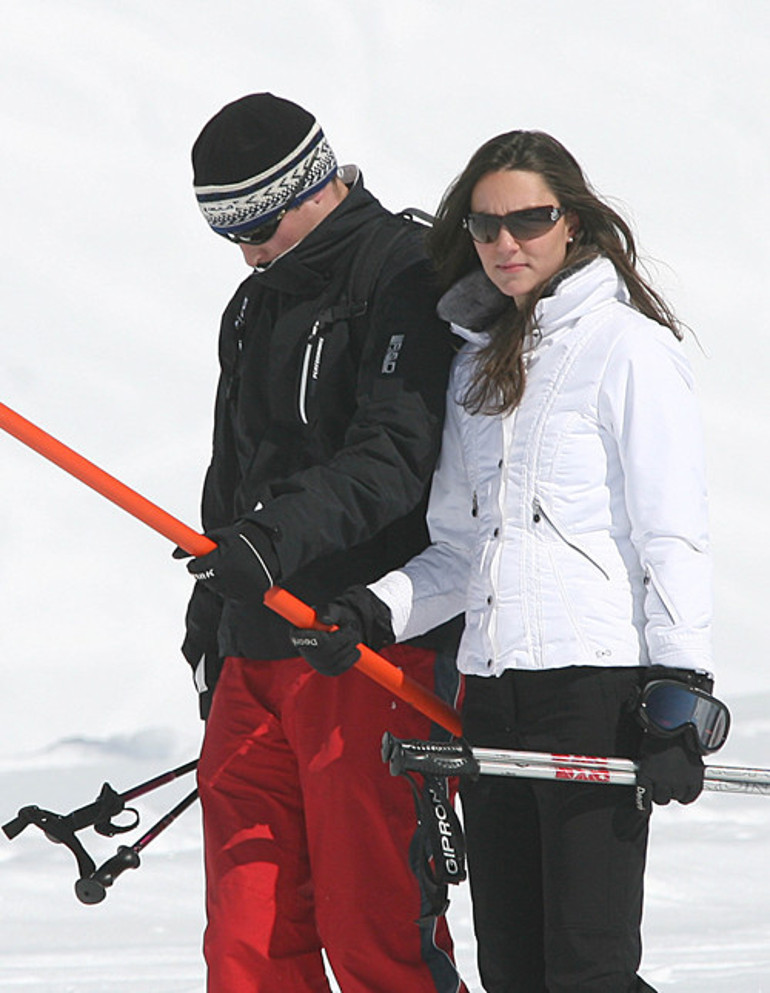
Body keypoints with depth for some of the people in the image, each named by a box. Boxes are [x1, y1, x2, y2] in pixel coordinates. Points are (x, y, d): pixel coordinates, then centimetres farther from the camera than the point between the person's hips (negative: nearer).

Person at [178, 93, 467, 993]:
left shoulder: (407, 278, -6)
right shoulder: (254, 309, 22)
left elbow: (396, 454, -19)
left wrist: (278, 533, -32)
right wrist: (212, 608, 24)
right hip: (259, 647, 8)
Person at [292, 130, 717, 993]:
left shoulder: (625, 346, -3)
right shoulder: (476, 360, 18)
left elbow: (675, 536, -8)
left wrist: (680, 702, -15)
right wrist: (377, 612, 3)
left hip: (599, 690, -7)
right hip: (491, 692, 7)